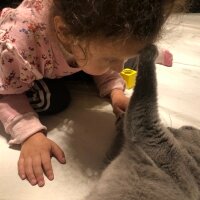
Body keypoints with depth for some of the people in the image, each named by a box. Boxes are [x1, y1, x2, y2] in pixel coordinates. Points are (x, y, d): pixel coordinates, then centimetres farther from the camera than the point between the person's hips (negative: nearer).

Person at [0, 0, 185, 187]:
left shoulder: (99, 32, -33)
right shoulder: (19, 41, -51)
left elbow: (104, 69, -10)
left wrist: (115, 92, -27)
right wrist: (30, 135, -47)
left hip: (61, 62, 4)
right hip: (23, 66, -3)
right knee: (52, 101, -31)